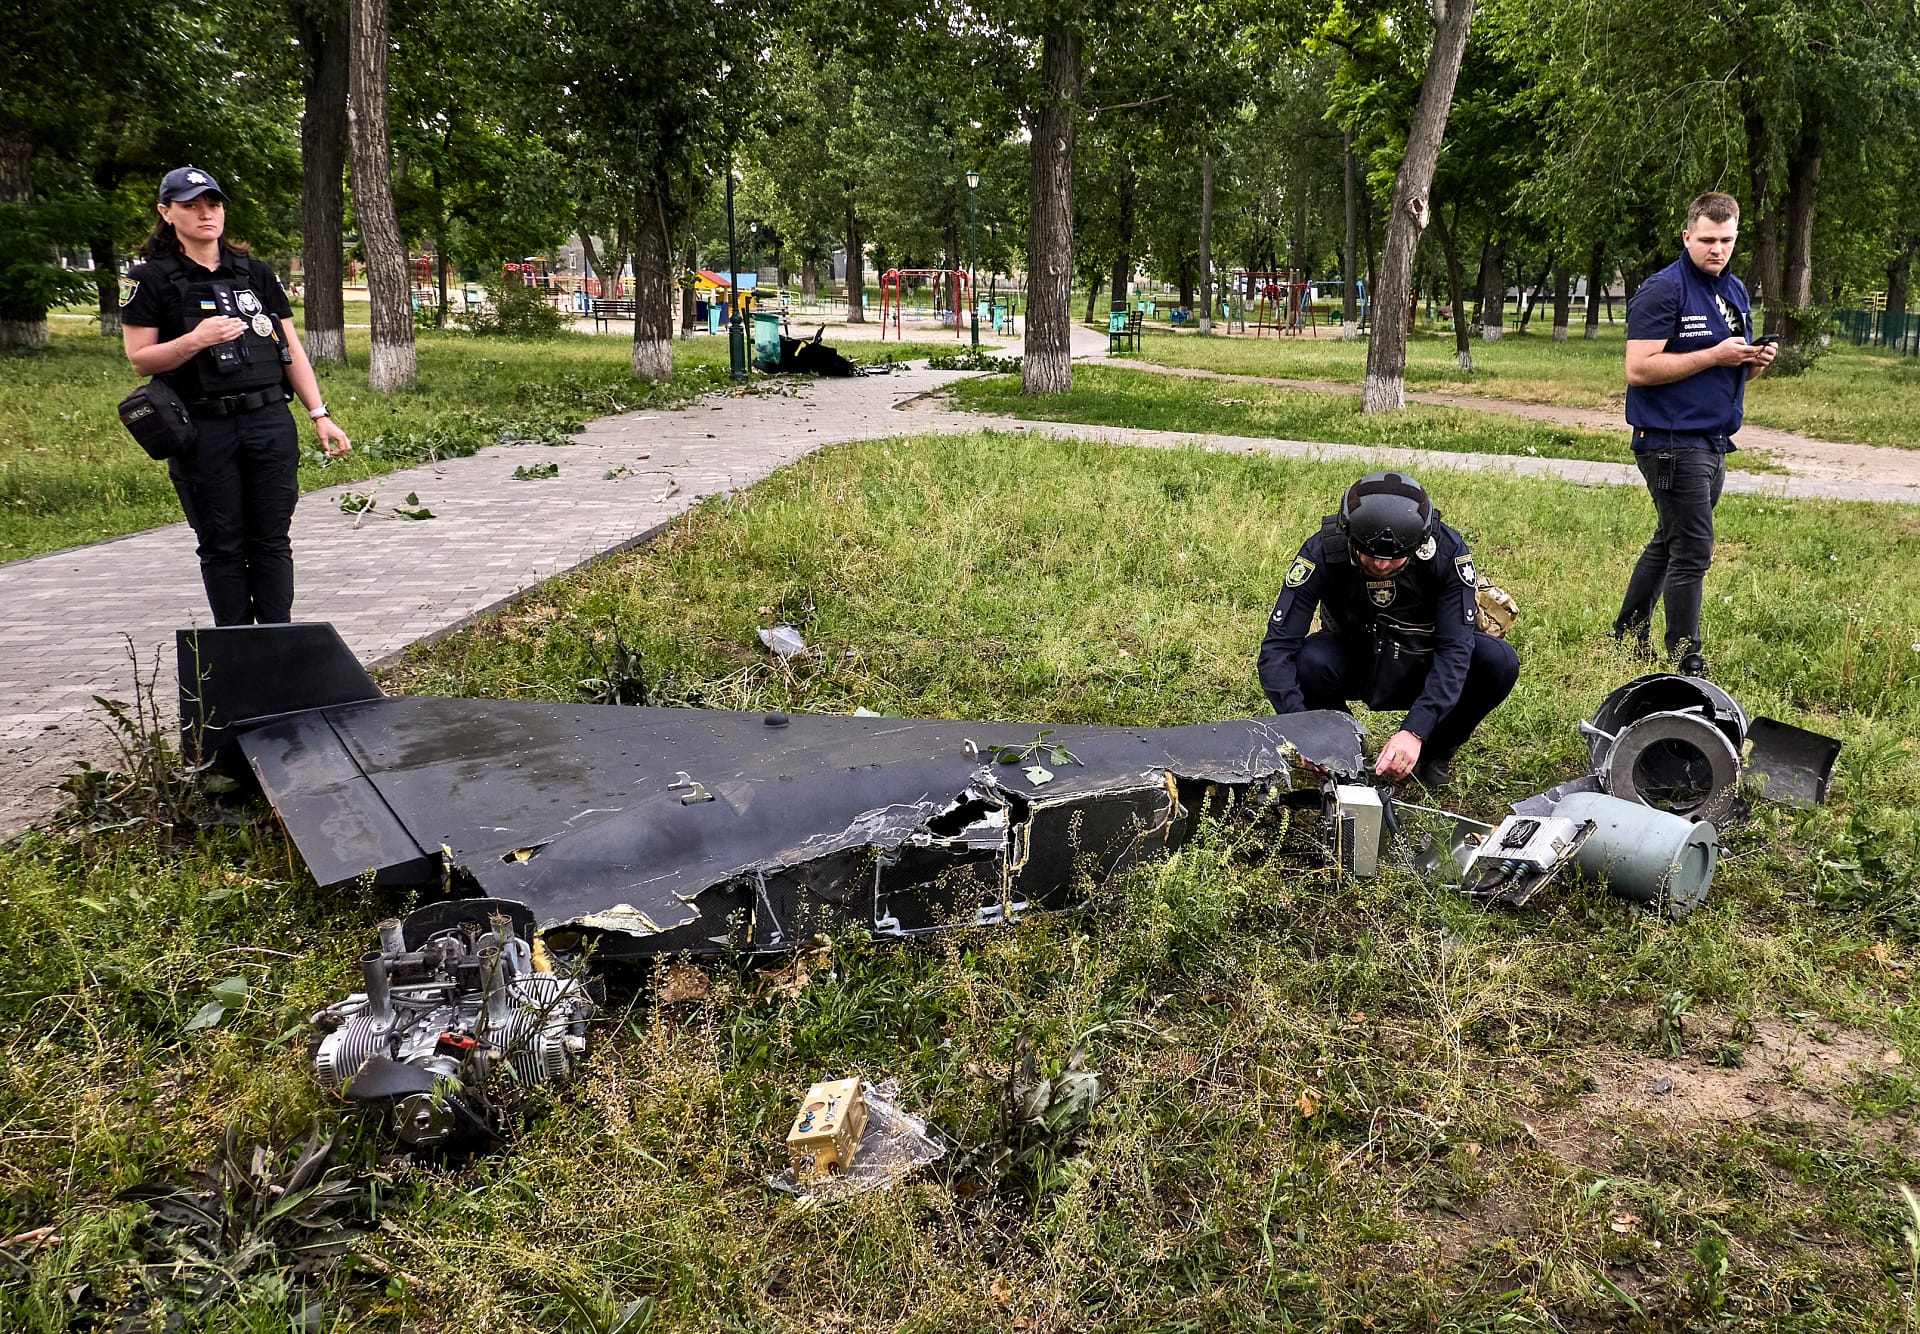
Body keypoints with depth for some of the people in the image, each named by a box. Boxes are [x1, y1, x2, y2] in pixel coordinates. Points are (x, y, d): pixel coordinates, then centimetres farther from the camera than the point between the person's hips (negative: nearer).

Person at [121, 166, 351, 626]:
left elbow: (291, 349, 11)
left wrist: (319, 415, 4)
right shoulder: (153, 279, 2)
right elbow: (140, 359, -2)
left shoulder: (256, 274, 12)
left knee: (271, 540, 3)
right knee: (221, 546, 4)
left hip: (270, 422, 2)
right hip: (203, 429, -2)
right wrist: (195, 340, -18)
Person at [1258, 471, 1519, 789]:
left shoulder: (1448, 551, -27)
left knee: (1499, 661, -26)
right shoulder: (1324, 551, -28)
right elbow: (1278, 646, -30)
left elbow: (1454, 649, -29)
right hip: (1351, 664, -1)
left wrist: (1415, 732, -41)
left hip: (1420, 668, 1)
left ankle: (1435, 752, 1)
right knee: (1307, 661, -33)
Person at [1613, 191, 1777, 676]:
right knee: (1692, 553, -8)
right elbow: (1639, 369, -21)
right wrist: (1715, 355, -21)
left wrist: (1756, 360, 1)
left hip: (1712, 442, 9)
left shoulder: (1736, 291, 15)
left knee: (1668, 542, 17)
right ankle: (1685, 663, -1)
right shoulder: (1662, 290, -12)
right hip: (1673, 442, -9)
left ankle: (1629, 632, 30)